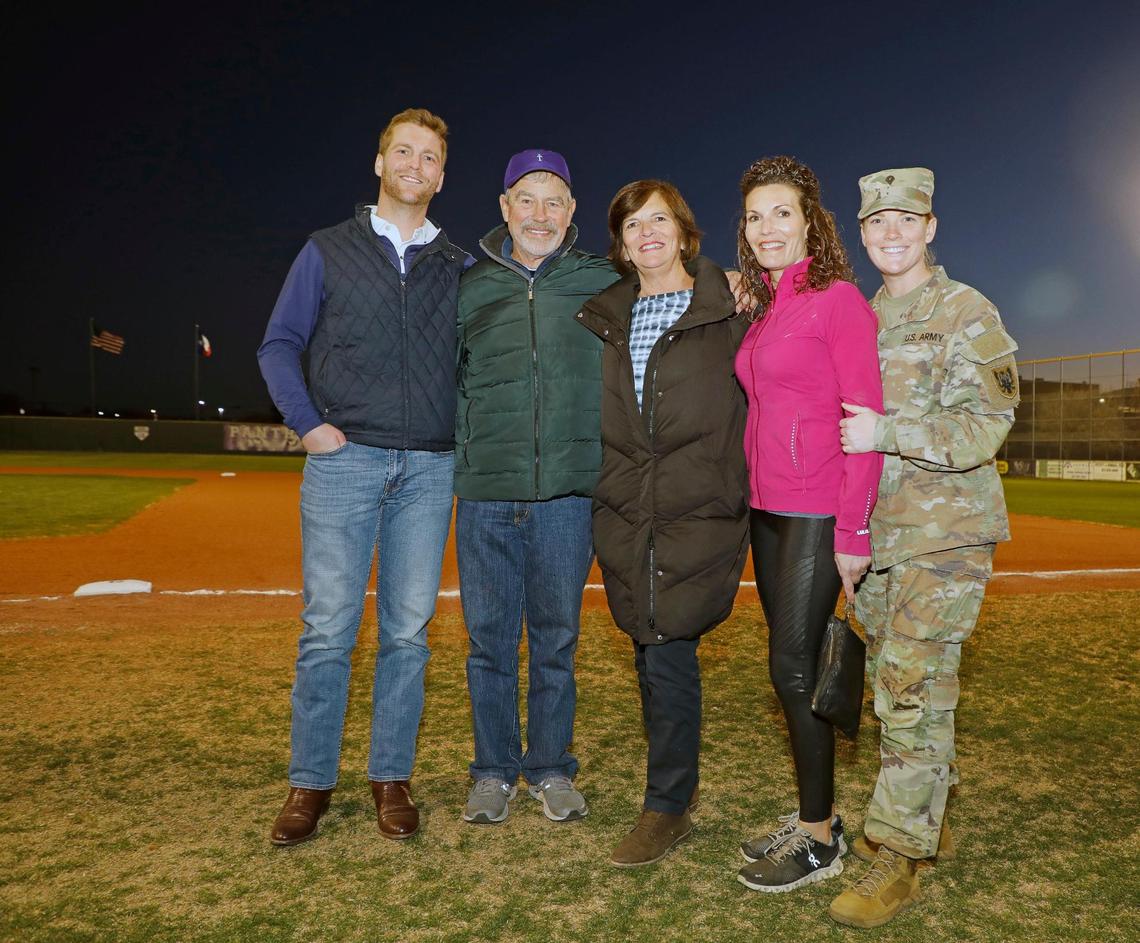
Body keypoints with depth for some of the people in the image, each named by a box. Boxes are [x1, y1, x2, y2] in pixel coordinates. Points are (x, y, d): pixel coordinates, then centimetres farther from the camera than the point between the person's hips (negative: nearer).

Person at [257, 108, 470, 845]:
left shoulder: (460, 269, 14)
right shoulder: (328, 252, 10)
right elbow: (279, 344, 8)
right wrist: (307, 422, -4)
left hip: (429, 471, 2)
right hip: (345, 462, -1)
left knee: (408, 630, 5)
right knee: (328, 628, -1)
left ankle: (392, 777, 17)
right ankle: (311, 783, 13)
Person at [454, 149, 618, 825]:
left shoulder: (604, 284, 5)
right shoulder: (471, 287, 9)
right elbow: (451, 380, 17)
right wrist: (465, 451, 8)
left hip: (567, 492, -1)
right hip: (486, 492, 1)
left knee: (557, 640, 10)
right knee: (490, 638, 9)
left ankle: (552, 769, 27)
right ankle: (495, 770, 26)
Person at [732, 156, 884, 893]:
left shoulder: (839, 299, -8)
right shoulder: (766, 310, 14)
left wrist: (854, 534, -16)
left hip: (817, 514, -7)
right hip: (769, 509, 7)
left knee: (794, 665, -3)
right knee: (795, 663, 12)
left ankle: (820, 841, 14)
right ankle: (817, 816, 27)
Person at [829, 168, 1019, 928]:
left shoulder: (968, 313, -5)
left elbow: (984, 429, -13)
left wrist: (886, 432, -20)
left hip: (946, 530, -6)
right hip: (876, 530, 6)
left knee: (913, 686, -9)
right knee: (892, 681, 12)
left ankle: (900, 856, 2)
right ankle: (929, 819, 29)